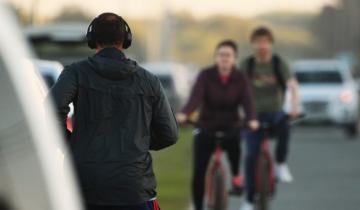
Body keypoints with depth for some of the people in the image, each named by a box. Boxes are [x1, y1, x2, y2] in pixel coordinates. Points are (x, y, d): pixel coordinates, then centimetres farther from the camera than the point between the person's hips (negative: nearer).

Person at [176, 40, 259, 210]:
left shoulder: (240, 78, -7)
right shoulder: (206, 75, -12)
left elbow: (247, 100, -21)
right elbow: (196, 97, -26)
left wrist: (251, 119, -43)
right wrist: (184, 114, -46)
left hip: (230, 126, 1)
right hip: (206, 127, -1)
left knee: (233, 139, -31)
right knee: (198, 173, -8)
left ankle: (236, 176, -3)